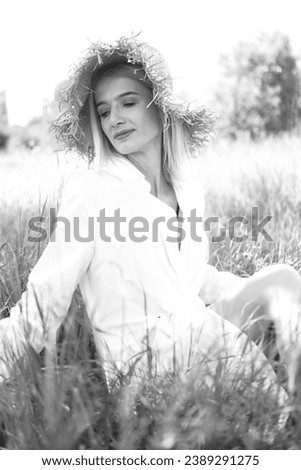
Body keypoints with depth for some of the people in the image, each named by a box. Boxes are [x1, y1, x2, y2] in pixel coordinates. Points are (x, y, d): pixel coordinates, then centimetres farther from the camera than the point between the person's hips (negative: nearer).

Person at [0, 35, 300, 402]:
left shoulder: (188, 185, 7)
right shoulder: (90, 192, -12)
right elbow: (43, 302, -14)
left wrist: (257, 292, 14)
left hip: (195, 337, 6)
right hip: (140, 360, -6)